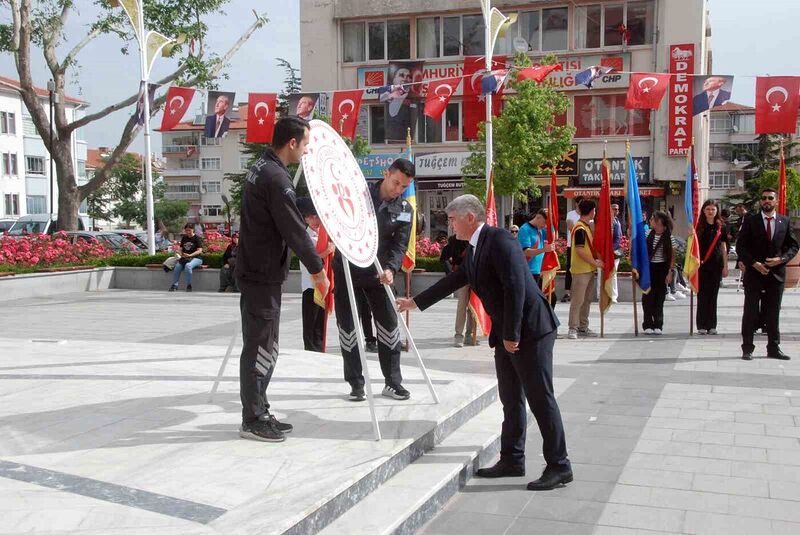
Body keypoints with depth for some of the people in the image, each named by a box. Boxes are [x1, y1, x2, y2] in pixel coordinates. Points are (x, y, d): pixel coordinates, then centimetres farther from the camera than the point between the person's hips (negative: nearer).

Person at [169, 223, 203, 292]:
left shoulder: (197, 238, -1)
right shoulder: (184, 238, 16)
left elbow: (199, 251, -10)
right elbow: (181, 248, 20)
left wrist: (190, 255, -23)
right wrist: (181, 254, -3)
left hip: (196, 258, -5)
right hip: (184, 258, 5)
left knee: (188, 265, -37)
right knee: (177, 266, -26)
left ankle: (189, 286, -27)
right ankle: (174, 285, -19)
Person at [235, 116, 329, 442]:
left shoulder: (260, 168, 12)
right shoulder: (277, 179, -19)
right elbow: (294, 231, -19)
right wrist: (317, 270, -10)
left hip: (255, 270, 10)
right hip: (262, 275, -10)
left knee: (264, 347, 15)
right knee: (260, 348, -3)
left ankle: (259, 414, 24)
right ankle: (252, 421, 6)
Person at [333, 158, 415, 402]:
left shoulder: (405, 210, 1)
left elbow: (400, 245, -5)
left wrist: (390, 268, -24)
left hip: (377, 272, 2)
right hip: (347, 269, -2)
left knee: (389, 324, 1)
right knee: (347, 326, 0)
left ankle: (393, 381, 14)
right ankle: (356, 384, 10)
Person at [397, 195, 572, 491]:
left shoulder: (500, 240, -16)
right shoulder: (474, 249, 14)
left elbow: (516, 288, -22)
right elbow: (453, 280, 25)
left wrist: (512, 335, -19)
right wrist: (415, 302, 31)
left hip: (530, 330, -10)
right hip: (505, 334, 10)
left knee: (540, 397, -4)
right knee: (511, 399, 15)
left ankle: (559, 466, 4)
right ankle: (511, 460, 25)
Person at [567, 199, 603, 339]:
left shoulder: (587, 226, 15)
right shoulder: (580, 229, -17)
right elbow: (579, 251, -22)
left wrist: (595, 261, 10)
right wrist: (595, 262, -17)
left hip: (589, 269, 10)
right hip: (580, 270, -10)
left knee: (587, 299, 13)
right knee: (577, 300, -6)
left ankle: (583, 327, 21)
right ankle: (573, 328, -2)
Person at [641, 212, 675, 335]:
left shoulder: (668, 237, -4)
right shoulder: (648, 235, 1)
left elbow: (672, 256, -1)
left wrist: (670, 272, -6)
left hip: (662, 269, -2)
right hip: (648, 268, 2)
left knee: (659, 297, 4)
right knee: (647, 297, -1)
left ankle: (658, 325, 12)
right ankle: (648, 324, 6)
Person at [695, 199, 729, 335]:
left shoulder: (721, 226, 7)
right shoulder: (699, 226, 1)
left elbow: (724, 248, 10)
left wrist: (725, 266, 7)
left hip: (716, 264, 2)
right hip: (702, 264, -2)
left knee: (713, 295, 6)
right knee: (702, 295, -1)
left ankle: (711, 325, 11)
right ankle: (701, 325, 4)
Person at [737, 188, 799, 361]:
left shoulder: (784, 221, 6)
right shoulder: (750, 221, 0)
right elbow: (740, 246, -2)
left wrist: (781, 259, -10)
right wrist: (754, 263, -13)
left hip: (776, 273, 2)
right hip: (754, 273, -2)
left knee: (773, 312, 9)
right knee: (750, 312, 1)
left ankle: (773, 348, 18)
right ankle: (747, 348, 7)